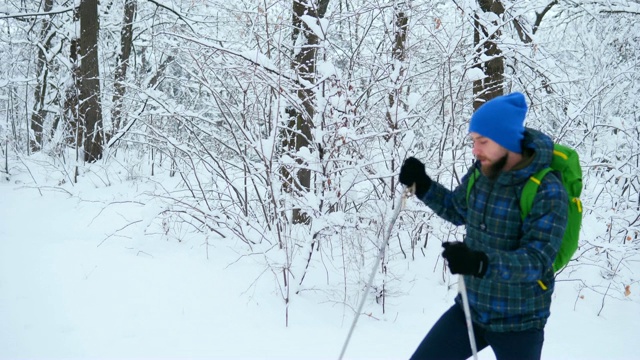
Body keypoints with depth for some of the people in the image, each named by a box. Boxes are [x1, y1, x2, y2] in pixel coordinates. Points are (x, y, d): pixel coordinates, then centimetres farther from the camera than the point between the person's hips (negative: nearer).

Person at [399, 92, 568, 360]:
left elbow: (537, 259, -29)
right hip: (469, 309, 6)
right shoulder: (481, 172, -3)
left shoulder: (547, 191, -22)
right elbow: (458, 210, 16)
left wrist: (481, 263, -44)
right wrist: (423, 186, -1)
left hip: (519, 323, -5)